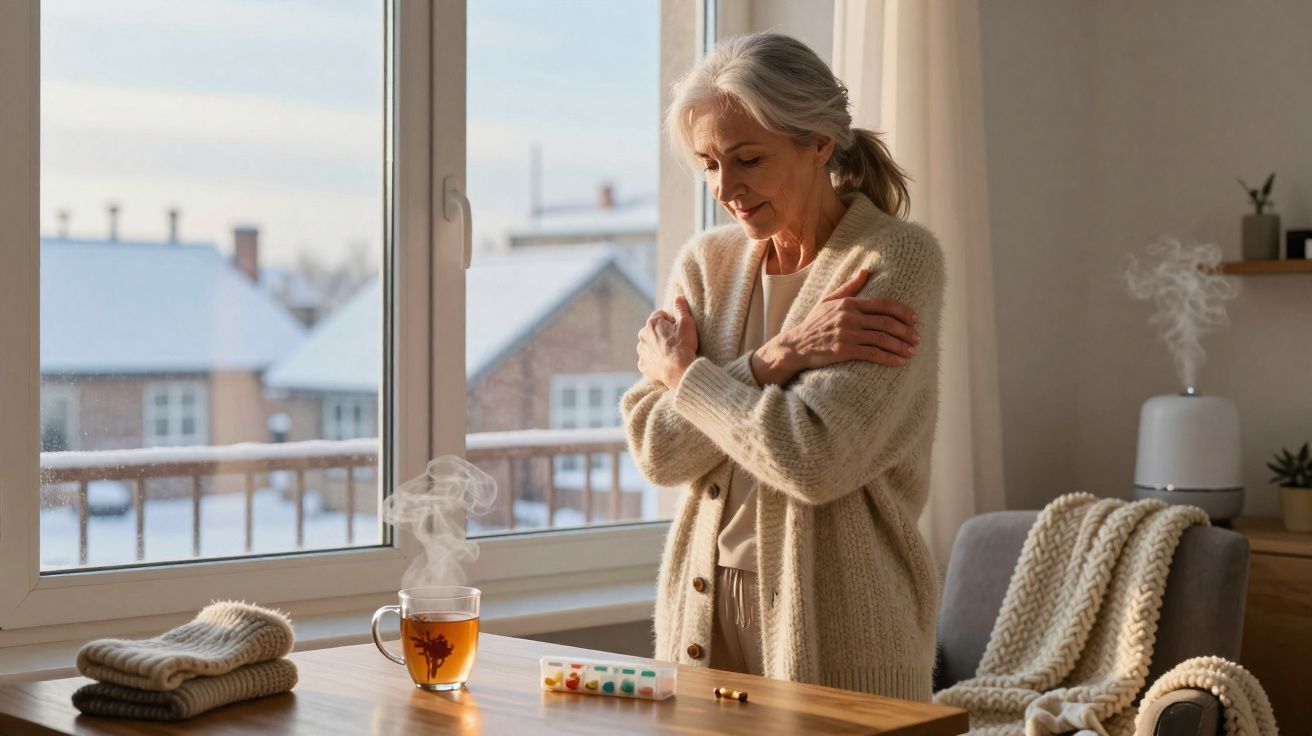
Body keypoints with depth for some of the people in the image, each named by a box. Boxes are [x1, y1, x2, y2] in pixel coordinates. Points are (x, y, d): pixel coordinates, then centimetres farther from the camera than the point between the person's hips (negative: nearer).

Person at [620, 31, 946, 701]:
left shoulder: (898, 259, -11)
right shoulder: (706, 261, 5)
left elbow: (817, 459, -21)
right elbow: (656, 449, -5)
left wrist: (685, 373, -8)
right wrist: (778, 356, -17)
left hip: (838, 623, -4)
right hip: (704, 605, 5)